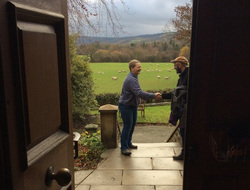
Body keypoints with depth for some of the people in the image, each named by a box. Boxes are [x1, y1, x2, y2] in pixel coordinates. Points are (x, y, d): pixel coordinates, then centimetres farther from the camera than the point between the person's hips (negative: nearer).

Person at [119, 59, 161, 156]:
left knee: (132, 124, 18)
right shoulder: (130, 79, -26)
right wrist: (154, 96, -32)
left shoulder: (134, 77, 7)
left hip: (132, 105, 10)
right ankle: (124, 147, 7)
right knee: (127, 126, -4)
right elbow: (139, 93, -34)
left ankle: (128, 143, 33)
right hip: (126, 106, -10)